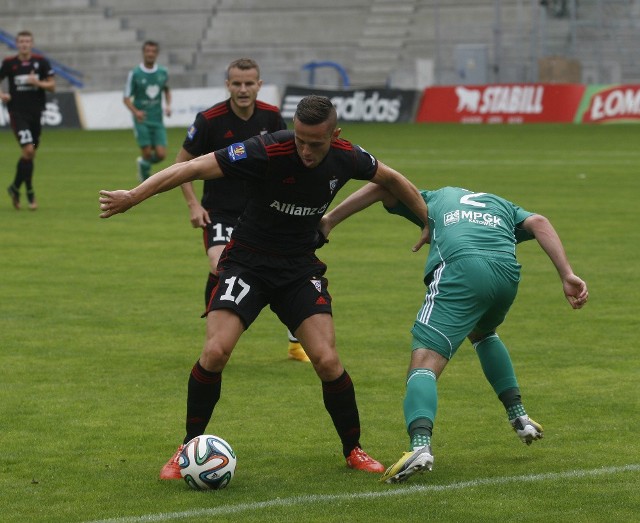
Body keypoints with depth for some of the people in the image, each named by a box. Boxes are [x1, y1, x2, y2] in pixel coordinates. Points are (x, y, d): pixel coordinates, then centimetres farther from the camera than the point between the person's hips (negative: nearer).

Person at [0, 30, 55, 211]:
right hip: (17, 113, -3)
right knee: (28, 150, -16)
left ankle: (15, 188, 25)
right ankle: (29, 193, -6)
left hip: (36, 113, 3)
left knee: (30, 154, 8)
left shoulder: (41, 62, 1)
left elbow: (52, 86, 2)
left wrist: (37, 82, -16)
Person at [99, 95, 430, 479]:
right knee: (216, 352, -19)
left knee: (327, 361, -12)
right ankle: (189, 448, 1)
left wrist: (429, 218, 15)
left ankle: (353, 450, 12)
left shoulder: (346, 158, -11)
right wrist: (134, 196, -30)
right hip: (247, 263, -3)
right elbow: (196, 168, -25)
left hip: (301, 267, 3)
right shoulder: (267, 151, -25)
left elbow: (389, 178, 11)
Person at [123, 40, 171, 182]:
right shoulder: (134, 74, -7)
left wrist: (168, 105, 4)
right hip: (142, 121, -3)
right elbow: (126, 98, -4)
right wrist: (135, 112, -23)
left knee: (161, 154, -5)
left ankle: (143, 163, 27)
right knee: (147, 153, -11)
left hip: (157, 121, 3)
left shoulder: (163, 73, 4)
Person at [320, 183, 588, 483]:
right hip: (507, 273, 4)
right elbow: (538, 223, 17)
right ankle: (519, 417, 32)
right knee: (482, 334, 37)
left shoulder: (434, 199, 34)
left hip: (460, 269, -4)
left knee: (424, 362, -10)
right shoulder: (503, 207, 37)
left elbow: (381, 187, 22)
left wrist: (328, 221, 26)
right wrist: (567, 276, 7)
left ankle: (420, 445, -36)